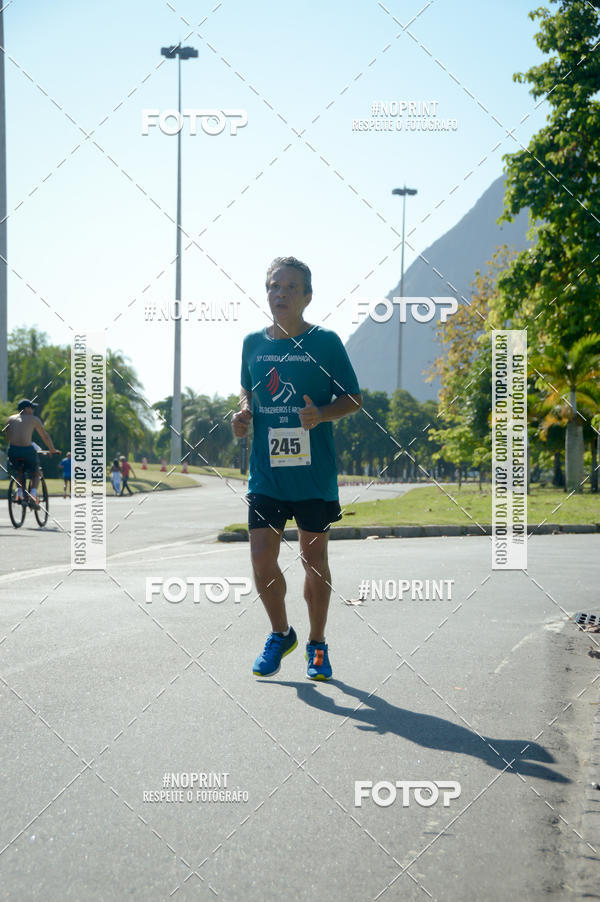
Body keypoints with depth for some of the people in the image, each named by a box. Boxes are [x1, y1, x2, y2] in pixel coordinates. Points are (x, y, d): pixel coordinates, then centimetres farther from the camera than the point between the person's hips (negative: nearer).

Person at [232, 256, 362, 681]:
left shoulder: (325, 342, -4)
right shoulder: (253, 343, 8)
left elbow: (354, 399, 0)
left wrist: (321, 414, -18)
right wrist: (244, 412, 1)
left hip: (315, 475, -3)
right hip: (266, 474, 3)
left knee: (315, 560, 6)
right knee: (262, 560, -3)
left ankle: (317, 645, 21)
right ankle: (280, 634, 21)